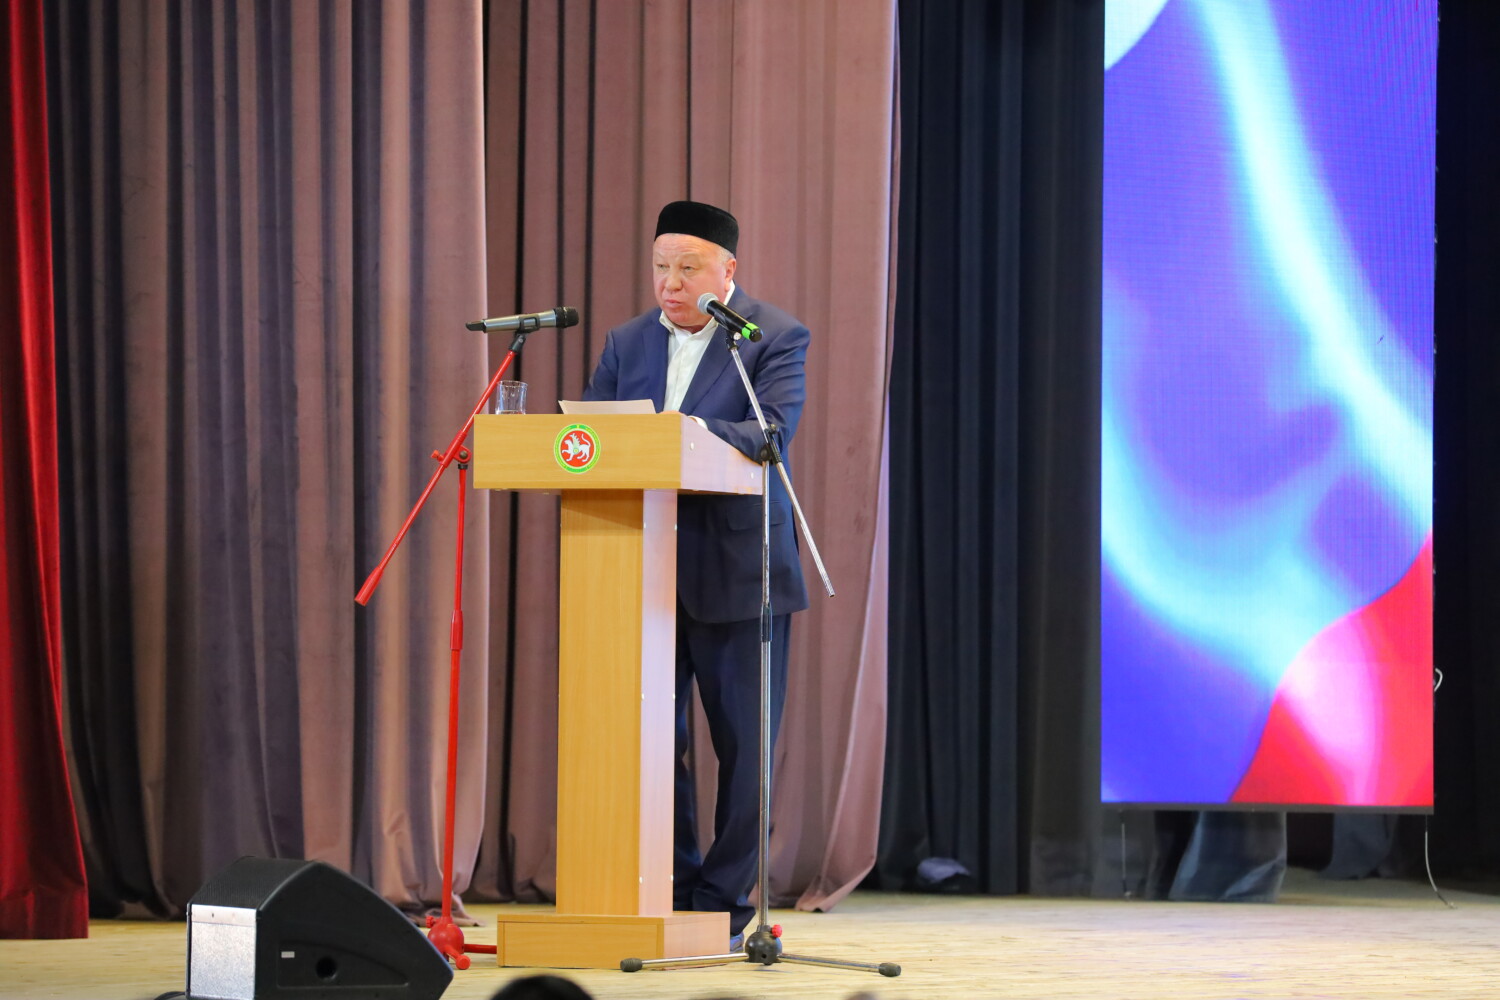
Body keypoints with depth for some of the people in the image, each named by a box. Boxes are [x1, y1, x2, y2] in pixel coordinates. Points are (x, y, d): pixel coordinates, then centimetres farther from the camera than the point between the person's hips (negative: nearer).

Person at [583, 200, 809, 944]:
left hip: (736, 573, -4)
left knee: (743, 743, 1)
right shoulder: (627, 343, 13)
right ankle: (668, 891, 12)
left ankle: (724, 901, 9)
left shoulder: (776, 339, -3)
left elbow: (772, 433, -17)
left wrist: (691, 431, -33)